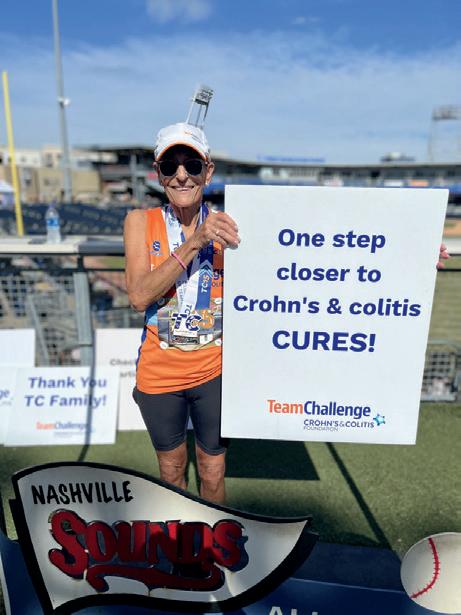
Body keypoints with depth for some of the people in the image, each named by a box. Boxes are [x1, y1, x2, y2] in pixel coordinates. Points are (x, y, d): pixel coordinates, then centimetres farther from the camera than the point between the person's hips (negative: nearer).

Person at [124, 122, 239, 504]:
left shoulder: (224, 226, -7)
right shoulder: (141, 222, -6)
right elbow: (139, 295, -20)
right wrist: (194, 243, -26)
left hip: (214, 372, 0)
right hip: (159, 373, 1)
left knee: (213, 475, 16)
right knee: (171, 471, 23)